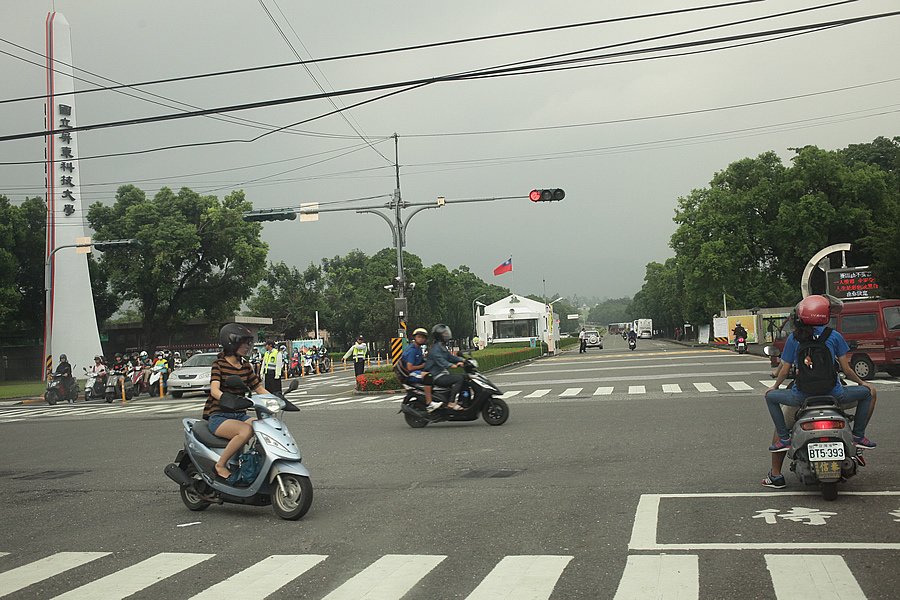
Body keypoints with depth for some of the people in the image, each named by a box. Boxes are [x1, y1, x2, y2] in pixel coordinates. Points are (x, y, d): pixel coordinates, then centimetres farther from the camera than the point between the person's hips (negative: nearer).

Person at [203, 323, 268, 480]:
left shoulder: (245, 366, 13)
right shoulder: (219, 364, -5)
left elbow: (259, 388, 14)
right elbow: (214, 389, -21)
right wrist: (225, 397, -42)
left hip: (240, 415, 6)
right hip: (219, 416, -6)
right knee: (246, 430, -33)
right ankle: (220, 465, -19)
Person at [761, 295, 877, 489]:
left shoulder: (793, 338, 2)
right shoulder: (834, 336, 0)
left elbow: (785, 370, 6)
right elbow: (846, 369, 3)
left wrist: (775, 386, 24)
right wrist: (862, 382, 21)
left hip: (801, 396, 0)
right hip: (833, 395, 0)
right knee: (869, 392, 23)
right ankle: (858, 435, 16)